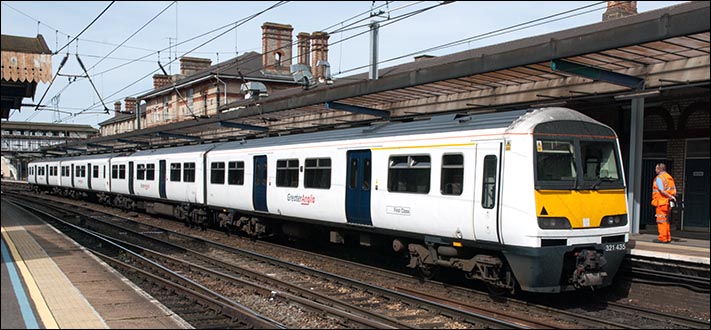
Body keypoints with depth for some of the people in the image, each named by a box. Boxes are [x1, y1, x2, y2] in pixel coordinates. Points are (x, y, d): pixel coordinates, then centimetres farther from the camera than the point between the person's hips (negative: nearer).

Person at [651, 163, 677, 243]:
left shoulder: (659, 178, -10)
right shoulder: (670, 177, 15)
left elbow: (662, 191, -20)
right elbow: (674, 191, 12)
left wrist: (671, 197, -15)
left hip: (661, 202, -8)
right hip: (668, 202, 8)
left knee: (661, 220, -5)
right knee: (666, 220, 15)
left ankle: (662, 238, -6)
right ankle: (668, 237, 17)